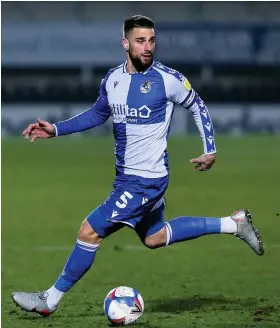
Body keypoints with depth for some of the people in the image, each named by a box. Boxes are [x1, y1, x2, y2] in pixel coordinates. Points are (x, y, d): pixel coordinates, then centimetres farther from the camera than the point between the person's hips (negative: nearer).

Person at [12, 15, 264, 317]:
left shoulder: (168, 79, -15)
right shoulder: (112, 79, 3)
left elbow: (198, 108, 2)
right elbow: (98, 114, 21)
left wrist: (210, 150, -2)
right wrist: (55, 129, 12)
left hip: (146, 180, -8)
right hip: (126, 176, 8)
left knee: (90, 232, -9)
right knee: (154, 238, 22)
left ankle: (50, 300, 4)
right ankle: (233, 224, 32)